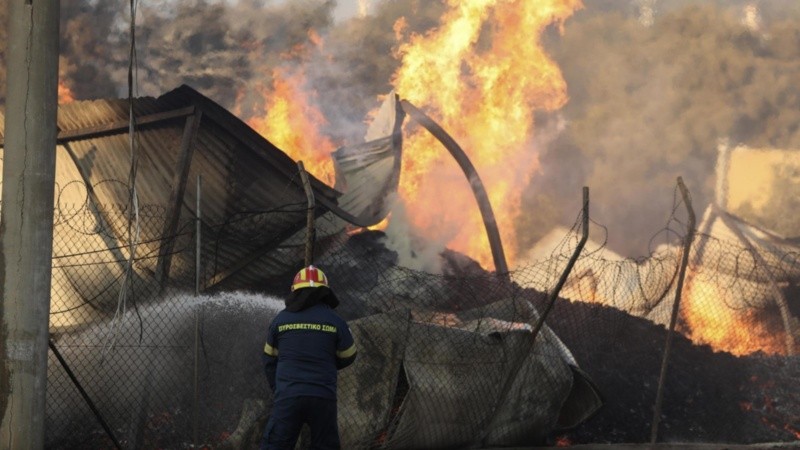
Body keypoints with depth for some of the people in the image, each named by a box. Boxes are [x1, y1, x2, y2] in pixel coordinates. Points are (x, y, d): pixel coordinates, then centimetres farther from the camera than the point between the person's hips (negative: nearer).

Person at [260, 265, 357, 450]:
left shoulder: (281, 319, 4)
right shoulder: (335, 321, 1)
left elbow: (270, 358, 11)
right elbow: (347, 357, 12)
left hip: (287, 395, -1)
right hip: (323, 397, 1)